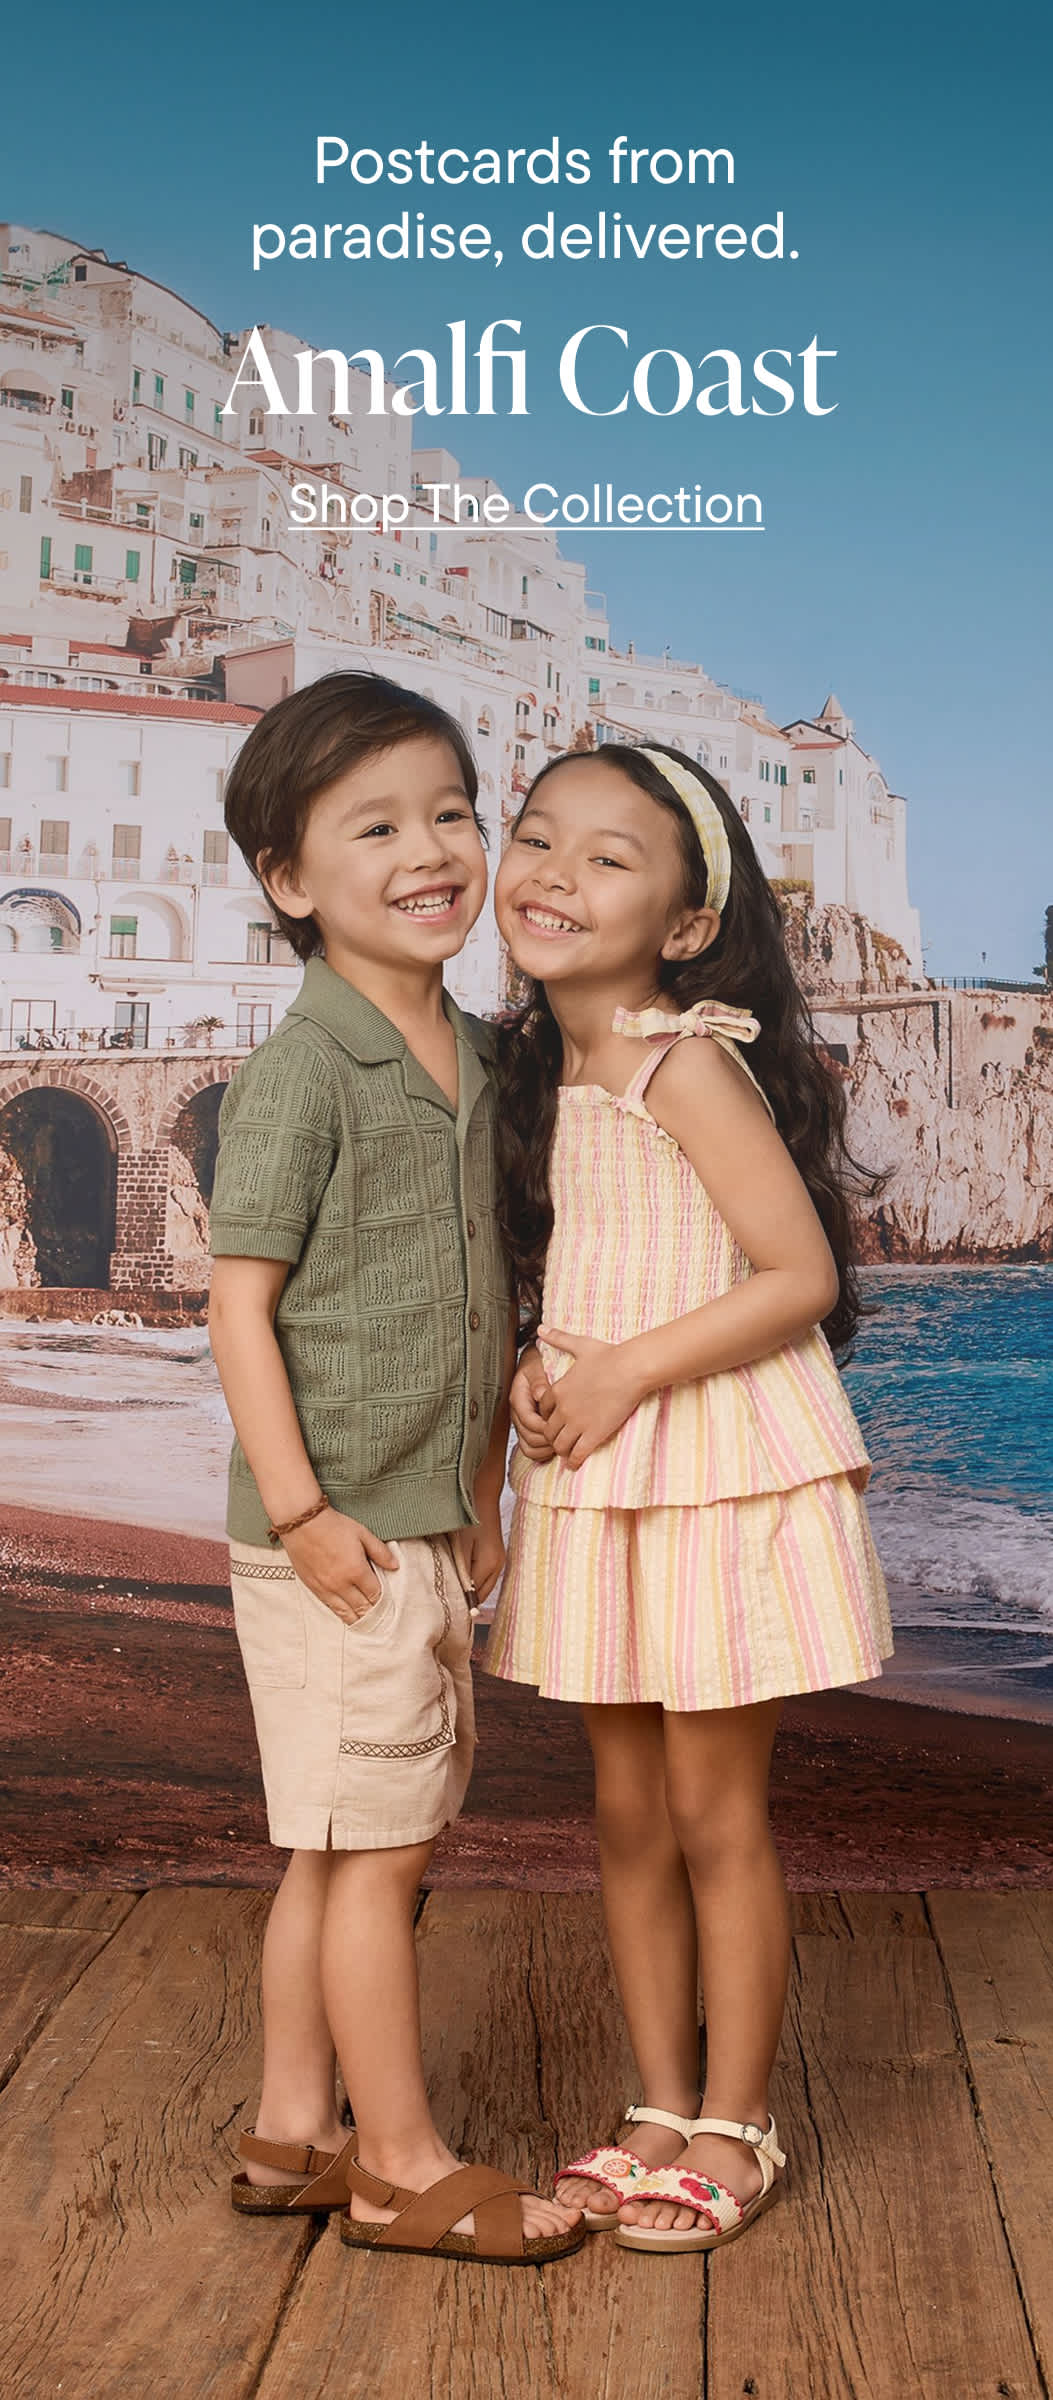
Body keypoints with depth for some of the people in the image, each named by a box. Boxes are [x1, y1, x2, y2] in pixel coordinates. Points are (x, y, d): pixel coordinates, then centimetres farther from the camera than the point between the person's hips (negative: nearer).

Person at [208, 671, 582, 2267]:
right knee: (377, 1841, 2)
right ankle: (401, 2166, 16)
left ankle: (293, 2131, 29)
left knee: (343, 1847, 16)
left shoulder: (476, 1058, 10)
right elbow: (240, 1303, -15)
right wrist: (301, 1510, -17)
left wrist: (487, 1489, 15)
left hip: (431, 1523, 8)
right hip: (333, 1532, -8)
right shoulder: (303, 1069, -14)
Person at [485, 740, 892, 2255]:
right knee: (628, 1814, 14)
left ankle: (736, 2127, 22)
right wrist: (533, 1367, 0)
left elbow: (800, 1274, -18)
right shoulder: (543, 1067, 9)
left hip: (723, 1473, -7)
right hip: (594, 1485, 8)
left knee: (715, 1815, 4)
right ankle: (663, 2107, 30)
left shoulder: (688, 1062, -15)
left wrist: (628, 1371, -18)